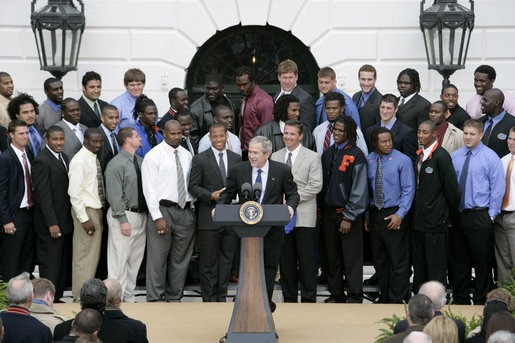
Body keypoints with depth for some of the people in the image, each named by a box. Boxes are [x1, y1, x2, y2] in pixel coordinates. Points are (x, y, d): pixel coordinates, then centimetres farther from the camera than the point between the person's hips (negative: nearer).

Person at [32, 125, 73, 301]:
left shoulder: (64, 158, 14)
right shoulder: (41, 161, -15)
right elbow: (42, 194, -18)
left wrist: (71, 219, 13)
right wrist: (52, 224, -21)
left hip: (66, 223, 9)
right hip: (50, 225, -9)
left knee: (63, 265, 14)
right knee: (50, 266, -3)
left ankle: (58, 298, 22)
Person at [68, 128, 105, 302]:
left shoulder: (95, 159, 13)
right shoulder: (79, 161, -14)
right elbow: (74, 193, -18)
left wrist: (97, 216, 13)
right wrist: (84, 219, -20)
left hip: (97, 209, 9)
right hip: (86, 210, -9)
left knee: (93, 254, 12)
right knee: (85, 255, -6)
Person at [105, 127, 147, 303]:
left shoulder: (140, 161, 12)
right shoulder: (116, 164, -12)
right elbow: (115, 195, -15)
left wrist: (148, 213, 11)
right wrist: (123, 220, -19)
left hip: (141, 215, 8)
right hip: (124, 216, -8)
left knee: (135, 259, 12)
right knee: (119, 259, -7)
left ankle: (129, 296, 21)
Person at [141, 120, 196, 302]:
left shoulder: (186, 155, 13)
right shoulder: (153, 156, -5)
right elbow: (149, 189, -10)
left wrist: (192, 206, 8)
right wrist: (157, 217, -16)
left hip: (185, 211, 6)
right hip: (163, 209, -5)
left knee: (180, 258, 9)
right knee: (158, 258, -4)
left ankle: (174, 297, 19)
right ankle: (155, 298, 4)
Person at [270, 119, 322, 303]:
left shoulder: (312, 157, 1)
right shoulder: (275, 157, 13)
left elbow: (316, 186, -6)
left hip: (303, 216, -3)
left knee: (307, 262, -3)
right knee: (285, 260, 6)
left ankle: (308, 299, 3)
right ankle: (289, 298, 13)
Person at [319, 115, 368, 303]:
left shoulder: (356, 155, -9)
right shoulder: (328, 154, 11)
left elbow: (359, 189, -11)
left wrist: (348, 217, -13)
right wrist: (320, 209, 8)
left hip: (348, 214, -6)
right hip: (328, 212, 6)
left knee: (351, 258, -2)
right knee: (333, 257, 11)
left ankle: (355, 297, 5)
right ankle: (336, 295, 20)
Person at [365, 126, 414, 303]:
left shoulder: (402, 160, -7)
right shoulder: (368, 161, 5)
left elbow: (408, 189, -8)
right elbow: (366, 189, 12)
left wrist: (400, 214, -15)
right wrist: (366, 215, 7)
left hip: (394, 214, -4)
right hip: (374, 214, 5)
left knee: (397, 260, -4)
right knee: (379, 260, 12)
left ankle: (398, 300, 3)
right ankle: (384, 297, 22)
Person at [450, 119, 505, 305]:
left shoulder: (490, 157, -3)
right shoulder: (454, 156, 10)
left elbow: (498, 188, -5)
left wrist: (491, 215, -9)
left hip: (480, 217, -4)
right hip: (457, 216, 5)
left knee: (482, 262, 0)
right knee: (458, 260, 11)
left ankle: (480, 302, 9)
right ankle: (460, 301, 20)